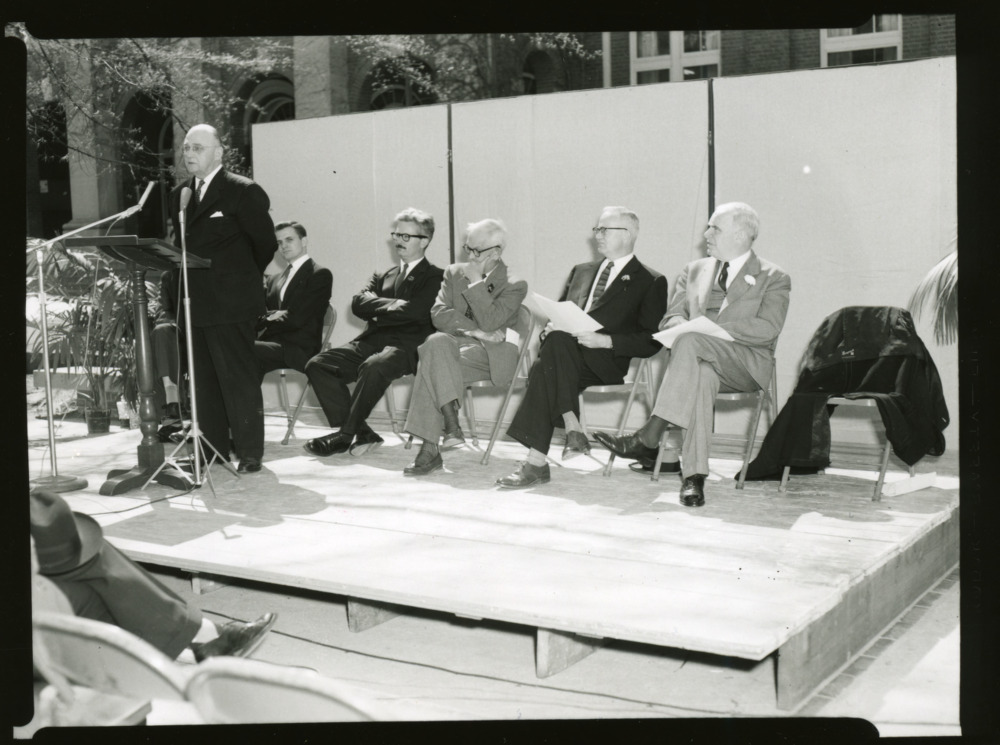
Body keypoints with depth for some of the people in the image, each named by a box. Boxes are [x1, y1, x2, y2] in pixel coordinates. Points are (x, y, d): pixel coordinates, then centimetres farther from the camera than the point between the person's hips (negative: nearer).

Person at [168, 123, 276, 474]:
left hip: (230, 304, -7)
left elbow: (265, 242, -2)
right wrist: (178, 296, 13)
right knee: (202, 380, 11)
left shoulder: (243, 192, -6)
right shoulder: (179, 195, 15)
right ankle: (212, 450, 20)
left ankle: (249, 452, 4)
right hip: (193, 304, 7)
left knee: (238, 379, -3)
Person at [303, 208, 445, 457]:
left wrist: (377, 310, -1)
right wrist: (394, 305, -7)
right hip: (371, 342, 7)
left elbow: (414, 311, -12)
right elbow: (358, 303, 7)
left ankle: (345, 434, -24)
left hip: (407, 346, -6)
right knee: (317, 364, -14)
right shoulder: (382, 277, 26)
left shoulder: (435, 277, 7)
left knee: (374, 366, -38)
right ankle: (360, 432, -17)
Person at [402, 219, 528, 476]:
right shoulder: (454, 273, 17)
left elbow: (489, 322, -13)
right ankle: (452, 426, -36)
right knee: (436, 342, -32)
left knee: (433, 364, -30)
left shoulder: (514, 285, 2)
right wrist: (474, 330, -12)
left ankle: (430, 448, -30)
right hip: (453, 343, 4)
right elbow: (438, 314, 1)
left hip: (488, 354, -4)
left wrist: (476, 282, -9)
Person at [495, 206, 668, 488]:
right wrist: (552, 326, 3)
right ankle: (573, 429, -33)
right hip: (566, 354, 5)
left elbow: (652, 342, 0)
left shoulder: (651, 282, 10)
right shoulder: (581, 271, 29)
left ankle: (537, 462, -34)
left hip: (609, 361, -5)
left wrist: (605, 340, -13)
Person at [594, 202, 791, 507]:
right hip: (701, 356, 3)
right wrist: (680, 323, -13)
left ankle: (648, 438, -38)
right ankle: (694, 474, -42)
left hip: (747, 363, -3)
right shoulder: (695, 270, 22)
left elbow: (767, 328, -10)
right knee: (700, 374, -38)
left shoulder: (773, 278, 7)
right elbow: (671, 316, 15)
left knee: (691, 342, -35)